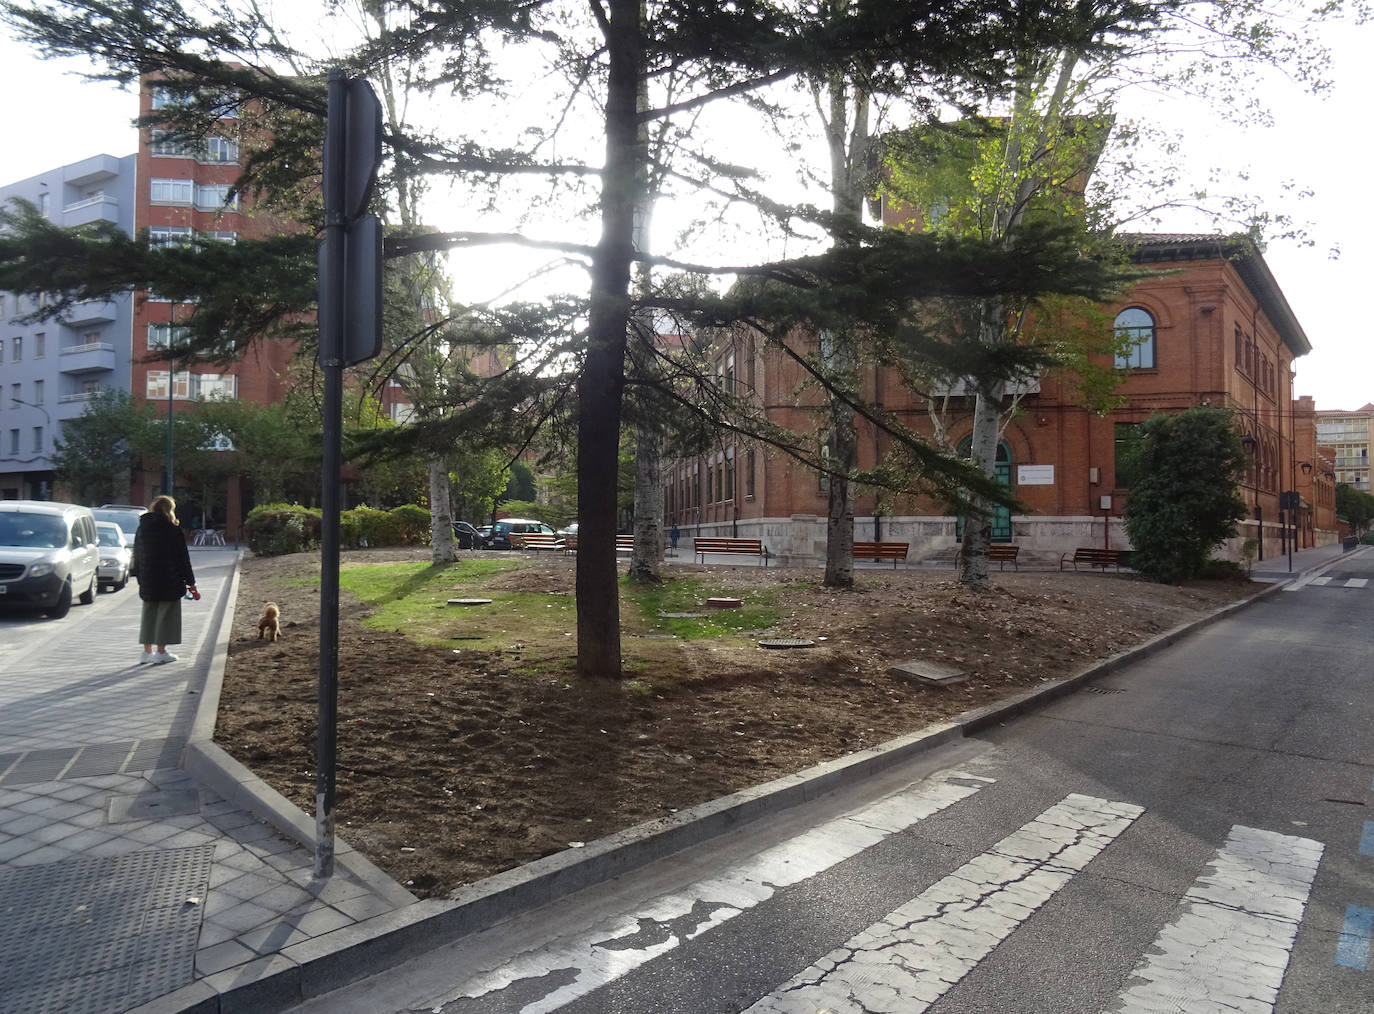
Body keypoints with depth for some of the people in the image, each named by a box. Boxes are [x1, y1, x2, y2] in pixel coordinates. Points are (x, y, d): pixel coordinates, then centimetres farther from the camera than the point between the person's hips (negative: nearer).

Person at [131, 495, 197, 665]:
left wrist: (139, 576, 20)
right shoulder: (172, 528, -9)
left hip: (147, 580, 5)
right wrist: (190, 581, -3)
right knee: (166, 613, 2)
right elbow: (182, 556, -8)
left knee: (148, 613, 14)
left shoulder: (142, 527, 7)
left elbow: (137, 554, 12)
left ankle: (147, 651, 18)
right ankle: (161, 652, 3)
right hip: (169, 580, -5)